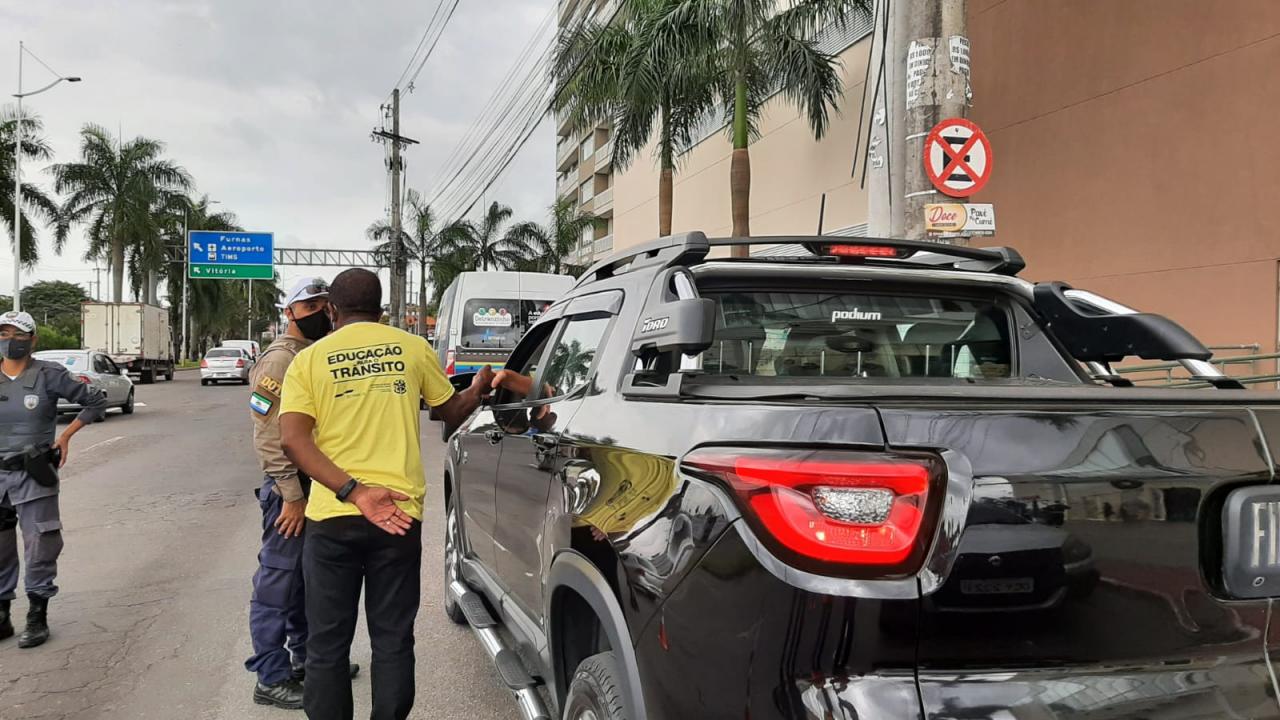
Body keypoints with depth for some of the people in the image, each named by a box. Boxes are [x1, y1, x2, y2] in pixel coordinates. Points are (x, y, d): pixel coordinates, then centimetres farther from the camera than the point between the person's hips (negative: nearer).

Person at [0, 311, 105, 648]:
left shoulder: (48, 375, -6)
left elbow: (95, 401, 0)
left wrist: (65, 435, -4)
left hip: (34, 475, -3)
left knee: (39, 548, 1)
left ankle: (37, 620, 13)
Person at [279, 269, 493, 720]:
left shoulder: (310, 359, 3)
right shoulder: (412, 348, 4)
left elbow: (293, 439, -11)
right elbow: (453, 412, 18)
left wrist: (352, 492, -17)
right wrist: (479, 391, 38)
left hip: (332, 517, 0)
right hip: (399, 514, 1)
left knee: (328, 643, 10)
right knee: (392, 639, 11)